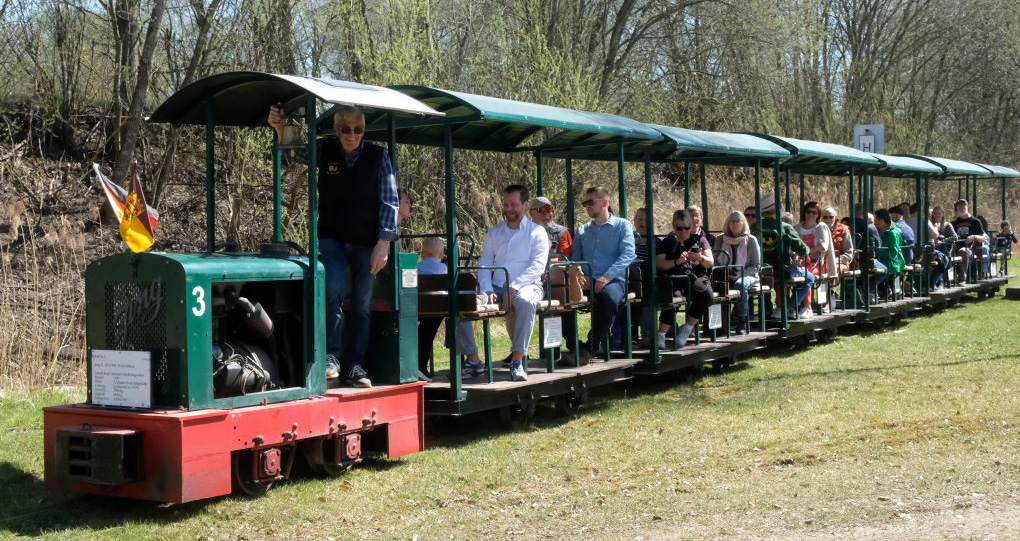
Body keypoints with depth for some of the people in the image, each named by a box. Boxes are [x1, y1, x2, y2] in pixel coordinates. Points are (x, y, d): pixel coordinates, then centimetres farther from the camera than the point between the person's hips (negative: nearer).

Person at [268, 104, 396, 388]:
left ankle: (355, 365, 16)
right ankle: (331, 355, -11)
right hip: (332, 238, -1)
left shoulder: (378, 156, -2)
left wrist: (383, 243, -10)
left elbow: (389, 202, -3)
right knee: (334, 290, -22)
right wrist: (280, 128, -29)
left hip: (366, 242, 1)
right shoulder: (325, 150, 1)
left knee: (362, 305, 5)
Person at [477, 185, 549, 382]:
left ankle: (517, 360, -38)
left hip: (526, 285, -4)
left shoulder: (536, 232, 6)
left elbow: (538, 266, -6)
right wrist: (487, 290, -7)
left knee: (526, 302, -40)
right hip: (496, 287, 4)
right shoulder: (494, 232, 19)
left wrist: (514, 287, -19)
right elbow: (484, 264, 12)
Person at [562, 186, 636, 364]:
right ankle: (573, 346, -19)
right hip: (586, 281, 4)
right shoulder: (582, 231, 25)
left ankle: (588, 350, -33)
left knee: (609, 296, -40)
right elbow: (575, 259, 19)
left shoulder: (622, 226, 10)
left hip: (613, 280, -4)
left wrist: (607, 276, -20)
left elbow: (628, 254, -5)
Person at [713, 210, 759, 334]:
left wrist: (739, 274, -14)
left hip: (747, 276, -1)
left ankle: (741, 323, -31)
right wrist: (725, 273, -13)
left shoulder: (751, 240, 4)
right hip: (725, 277, 2)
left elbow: (756, 266, 2)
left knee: (740, 284, -39)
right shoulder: (720, 240, 10)